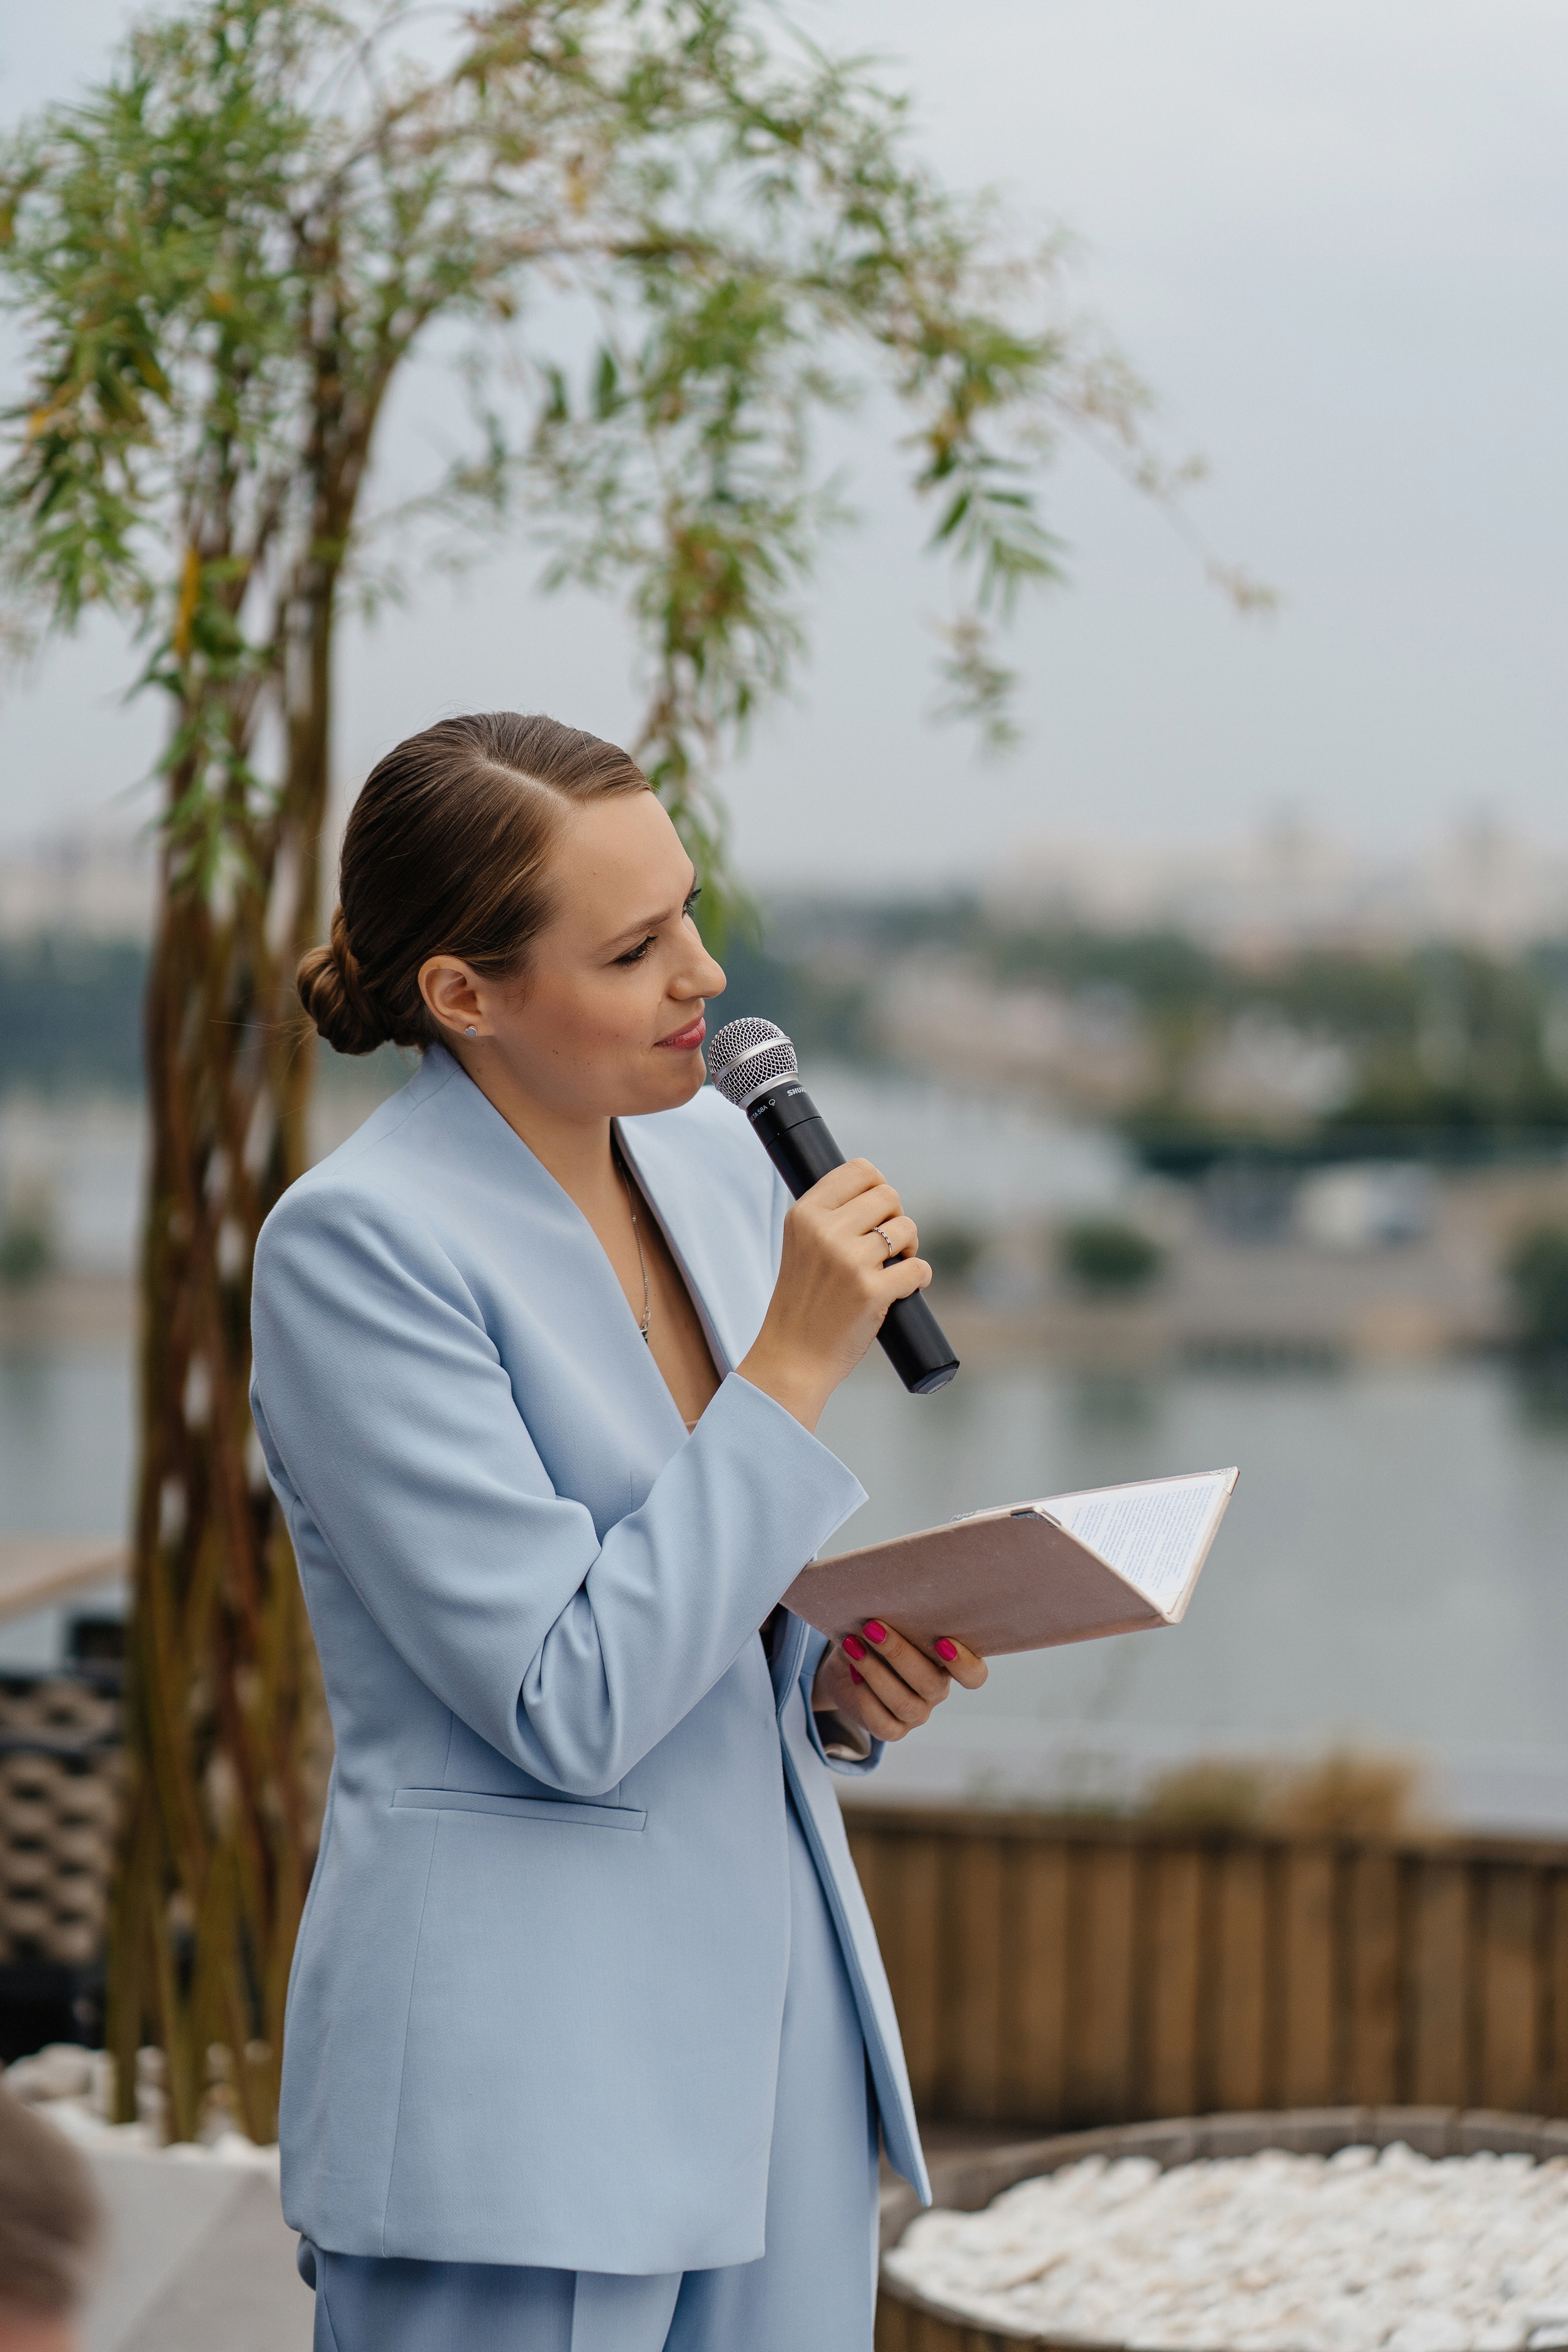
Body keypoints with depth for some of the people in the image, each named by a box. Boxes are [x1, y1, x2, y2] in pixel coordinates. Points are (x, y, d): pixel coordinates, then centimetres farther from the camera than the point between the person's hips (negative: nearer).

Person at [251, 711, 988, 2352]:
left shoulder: (716, 1156, 7)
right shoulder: (354, 1244, -16)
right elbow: (567, 1707, -20)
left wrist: (845, 1685, -3)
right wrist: (796, 1365, -18)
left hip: (767, 2013, 7)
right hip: (517, 2084, -7)